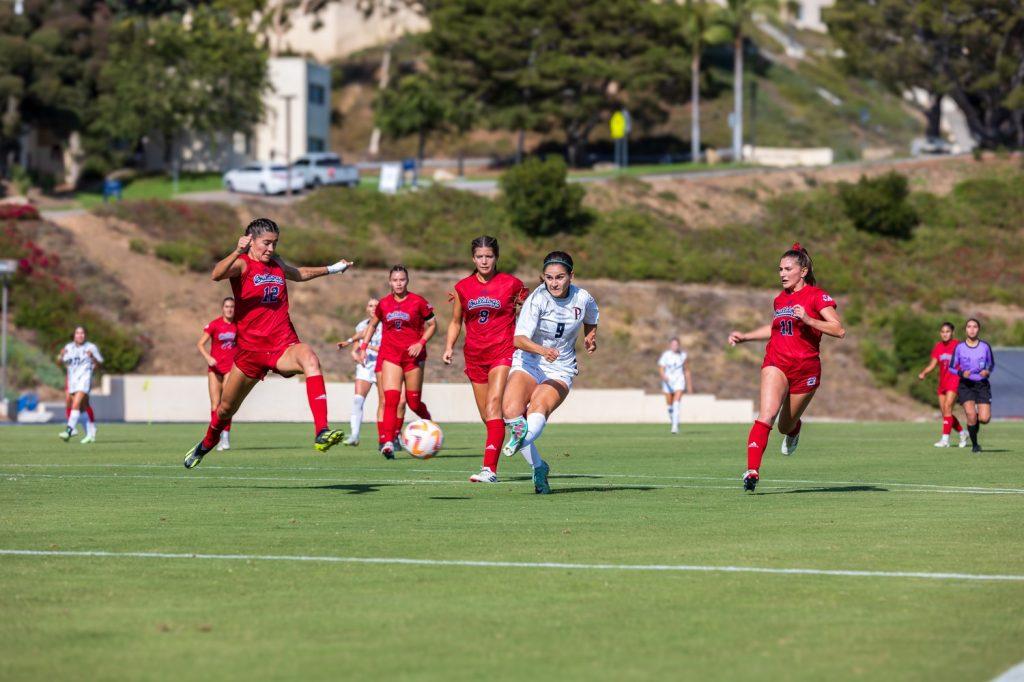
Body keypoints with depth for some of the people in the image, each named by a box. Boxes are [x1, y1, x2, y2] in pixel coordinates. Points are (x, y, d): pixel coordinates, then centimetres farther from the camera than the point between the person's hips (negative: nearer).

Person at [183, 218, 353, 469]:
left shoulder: (277, 264, 13)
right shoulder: (242, 264, -6)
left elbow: (299, 274, 37)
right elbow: (217, 274, -30)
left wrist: (331, 269, 41)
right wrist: (237, 252, -45)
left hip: (283, 345, 2)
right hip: (250, 348, -2)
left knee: (310, 360, -33)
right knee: (226, 409, 13)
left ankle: (321, 433, -44)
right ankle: (206, 444, 48)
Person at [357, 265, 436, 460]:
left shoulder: (418, 302, -3)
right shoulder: (384, 304, 6)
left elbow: (432, 325, 3)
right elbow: (372, 324, 21)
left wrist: (421, 343, -11)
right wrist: (363, 346, 13)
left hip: (413, 354, -1)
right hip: (389, 354, 2)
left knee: (413, 402, 5)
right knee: (391, 398, -15)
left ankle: (428, 421, 38)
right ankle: (388, 442, -19)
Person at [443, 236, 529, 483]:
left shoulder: (511, 284, -1)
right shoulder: (463, 287, 7)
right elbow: (455, 321, 17)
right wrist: (449, 347, 3)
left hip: (503, 353, -5)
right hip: (474, 357, 5)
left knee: (494, 405, -21)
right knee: (487, 416, 8)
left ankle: (489, 469, -28)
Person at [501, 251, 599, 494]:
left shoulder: (583, 299, -4)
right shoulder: (537, 299, -15)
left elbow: (590, 320, 22)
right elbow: (519, 339, -26)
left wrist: (590, 338, 1)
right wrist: (541, 350, -45)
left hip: (560, 371, 1)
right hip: (528, 364, -1)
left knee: (538, 409, -29)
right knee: (511, 411, -23)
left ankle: (521, 441, -58)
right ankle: (538, 468, -9)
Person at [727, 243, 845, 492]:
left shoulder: (817, 296, -4)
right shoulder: (780, 299, 14)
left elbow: (839, 330, -13)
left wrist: (808, 320, -23)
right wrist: (744, 337, 24)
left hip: (806, 368, -3)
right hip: (776, 363, 3)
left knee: (786, 426, 9)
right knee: (767, 414, -22)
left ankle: (793, 430, 49)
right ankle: (752, 471, -31)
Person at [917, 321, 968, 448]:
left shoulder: (958, 345, -6)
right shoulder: (938, 346, 9)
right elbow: (933, 364, 9)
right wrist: (923, 373, -7)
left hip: (954, 380, -6)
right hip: (942, 381, 6)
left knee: (947, 407, -17)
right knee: (944, 411, 7)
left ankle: (945, 439, -18)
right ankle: (962, 433, 26)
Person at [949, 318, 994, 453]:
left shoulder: (985, 346, 0)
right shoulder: (959, 347, -3)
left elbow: (992, 365, 12)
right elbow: (951, 367, 3)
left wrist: (987, 372, -11)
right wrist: (962, 373, -17)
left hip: (982, 385, 1)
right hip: (966, 385, -1)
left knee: (984, 419, -11)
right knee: (971, 414, -19)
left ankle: (975, 421, 28)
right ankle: (974, 444, 2)